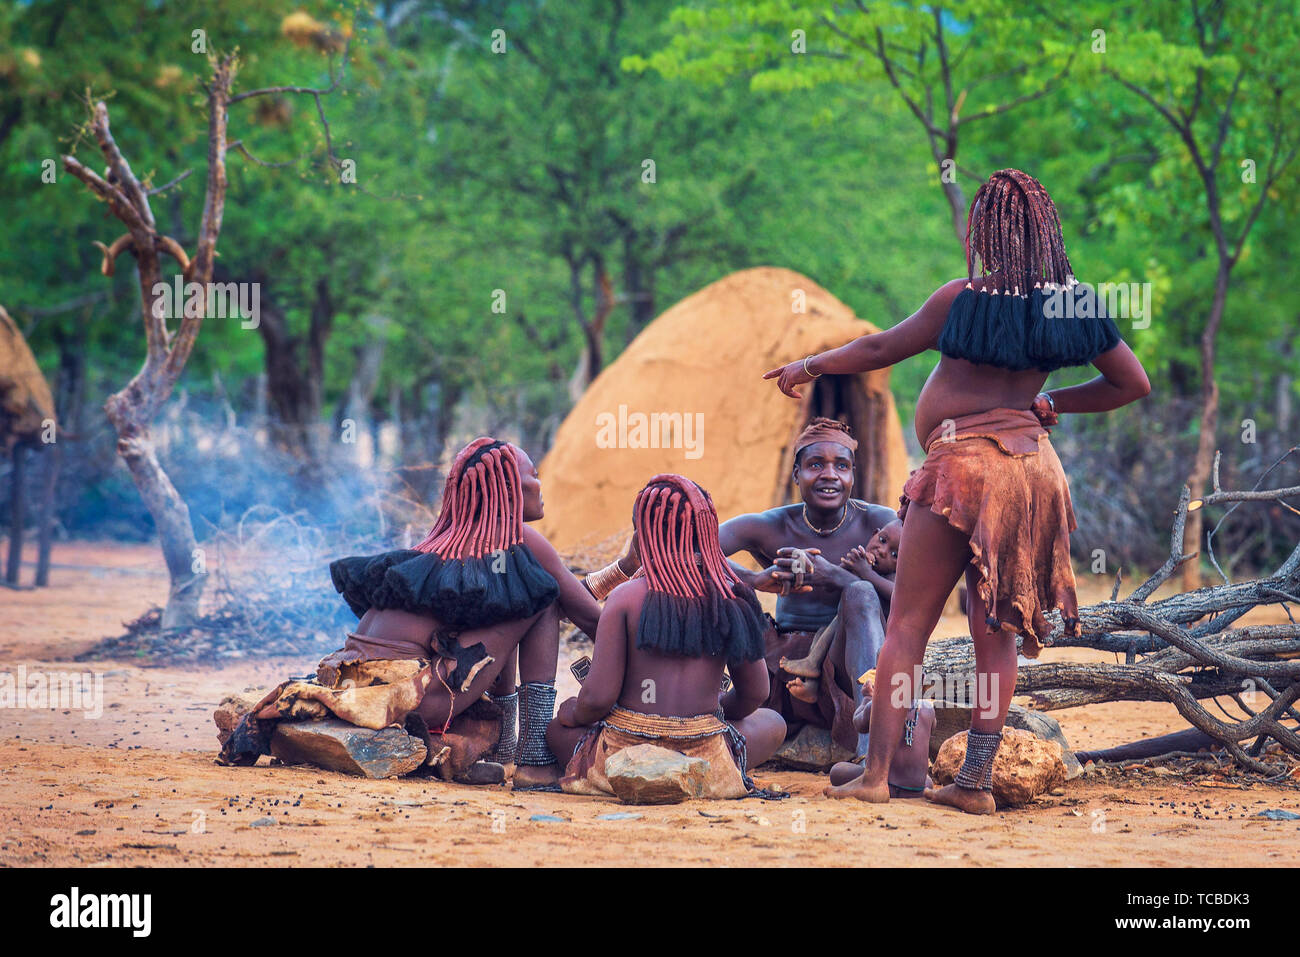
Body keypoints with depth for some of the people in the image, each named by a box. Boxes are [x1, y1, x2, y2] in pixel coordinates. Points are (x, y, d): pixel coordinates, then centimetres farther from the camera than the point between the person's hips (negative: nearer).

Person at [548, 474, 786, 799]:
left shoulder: (626, 598, -9)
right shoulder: (731, 596, -2)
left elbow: (598, 697, -12)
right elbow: (755, 693, 6)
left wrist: (573, 714, 12)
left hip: (625, 753, -1)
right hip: (704, 761, 1)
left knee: (555, 724, 30)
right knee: (772, 723, 31)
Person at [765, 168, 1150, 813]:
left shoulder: (966, 299, -7)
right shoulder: (1076, 302, 7)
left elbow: (879, 350, 2)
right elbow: (1134, 383, 13)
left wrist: (808, 365, 17)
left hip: (964, 463, -5)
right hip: (1033, 463, 5)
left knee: (906, 626, 1)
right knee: (996, 631, 8)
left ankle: (876, 772, -1)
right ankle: (977, 779, 5)